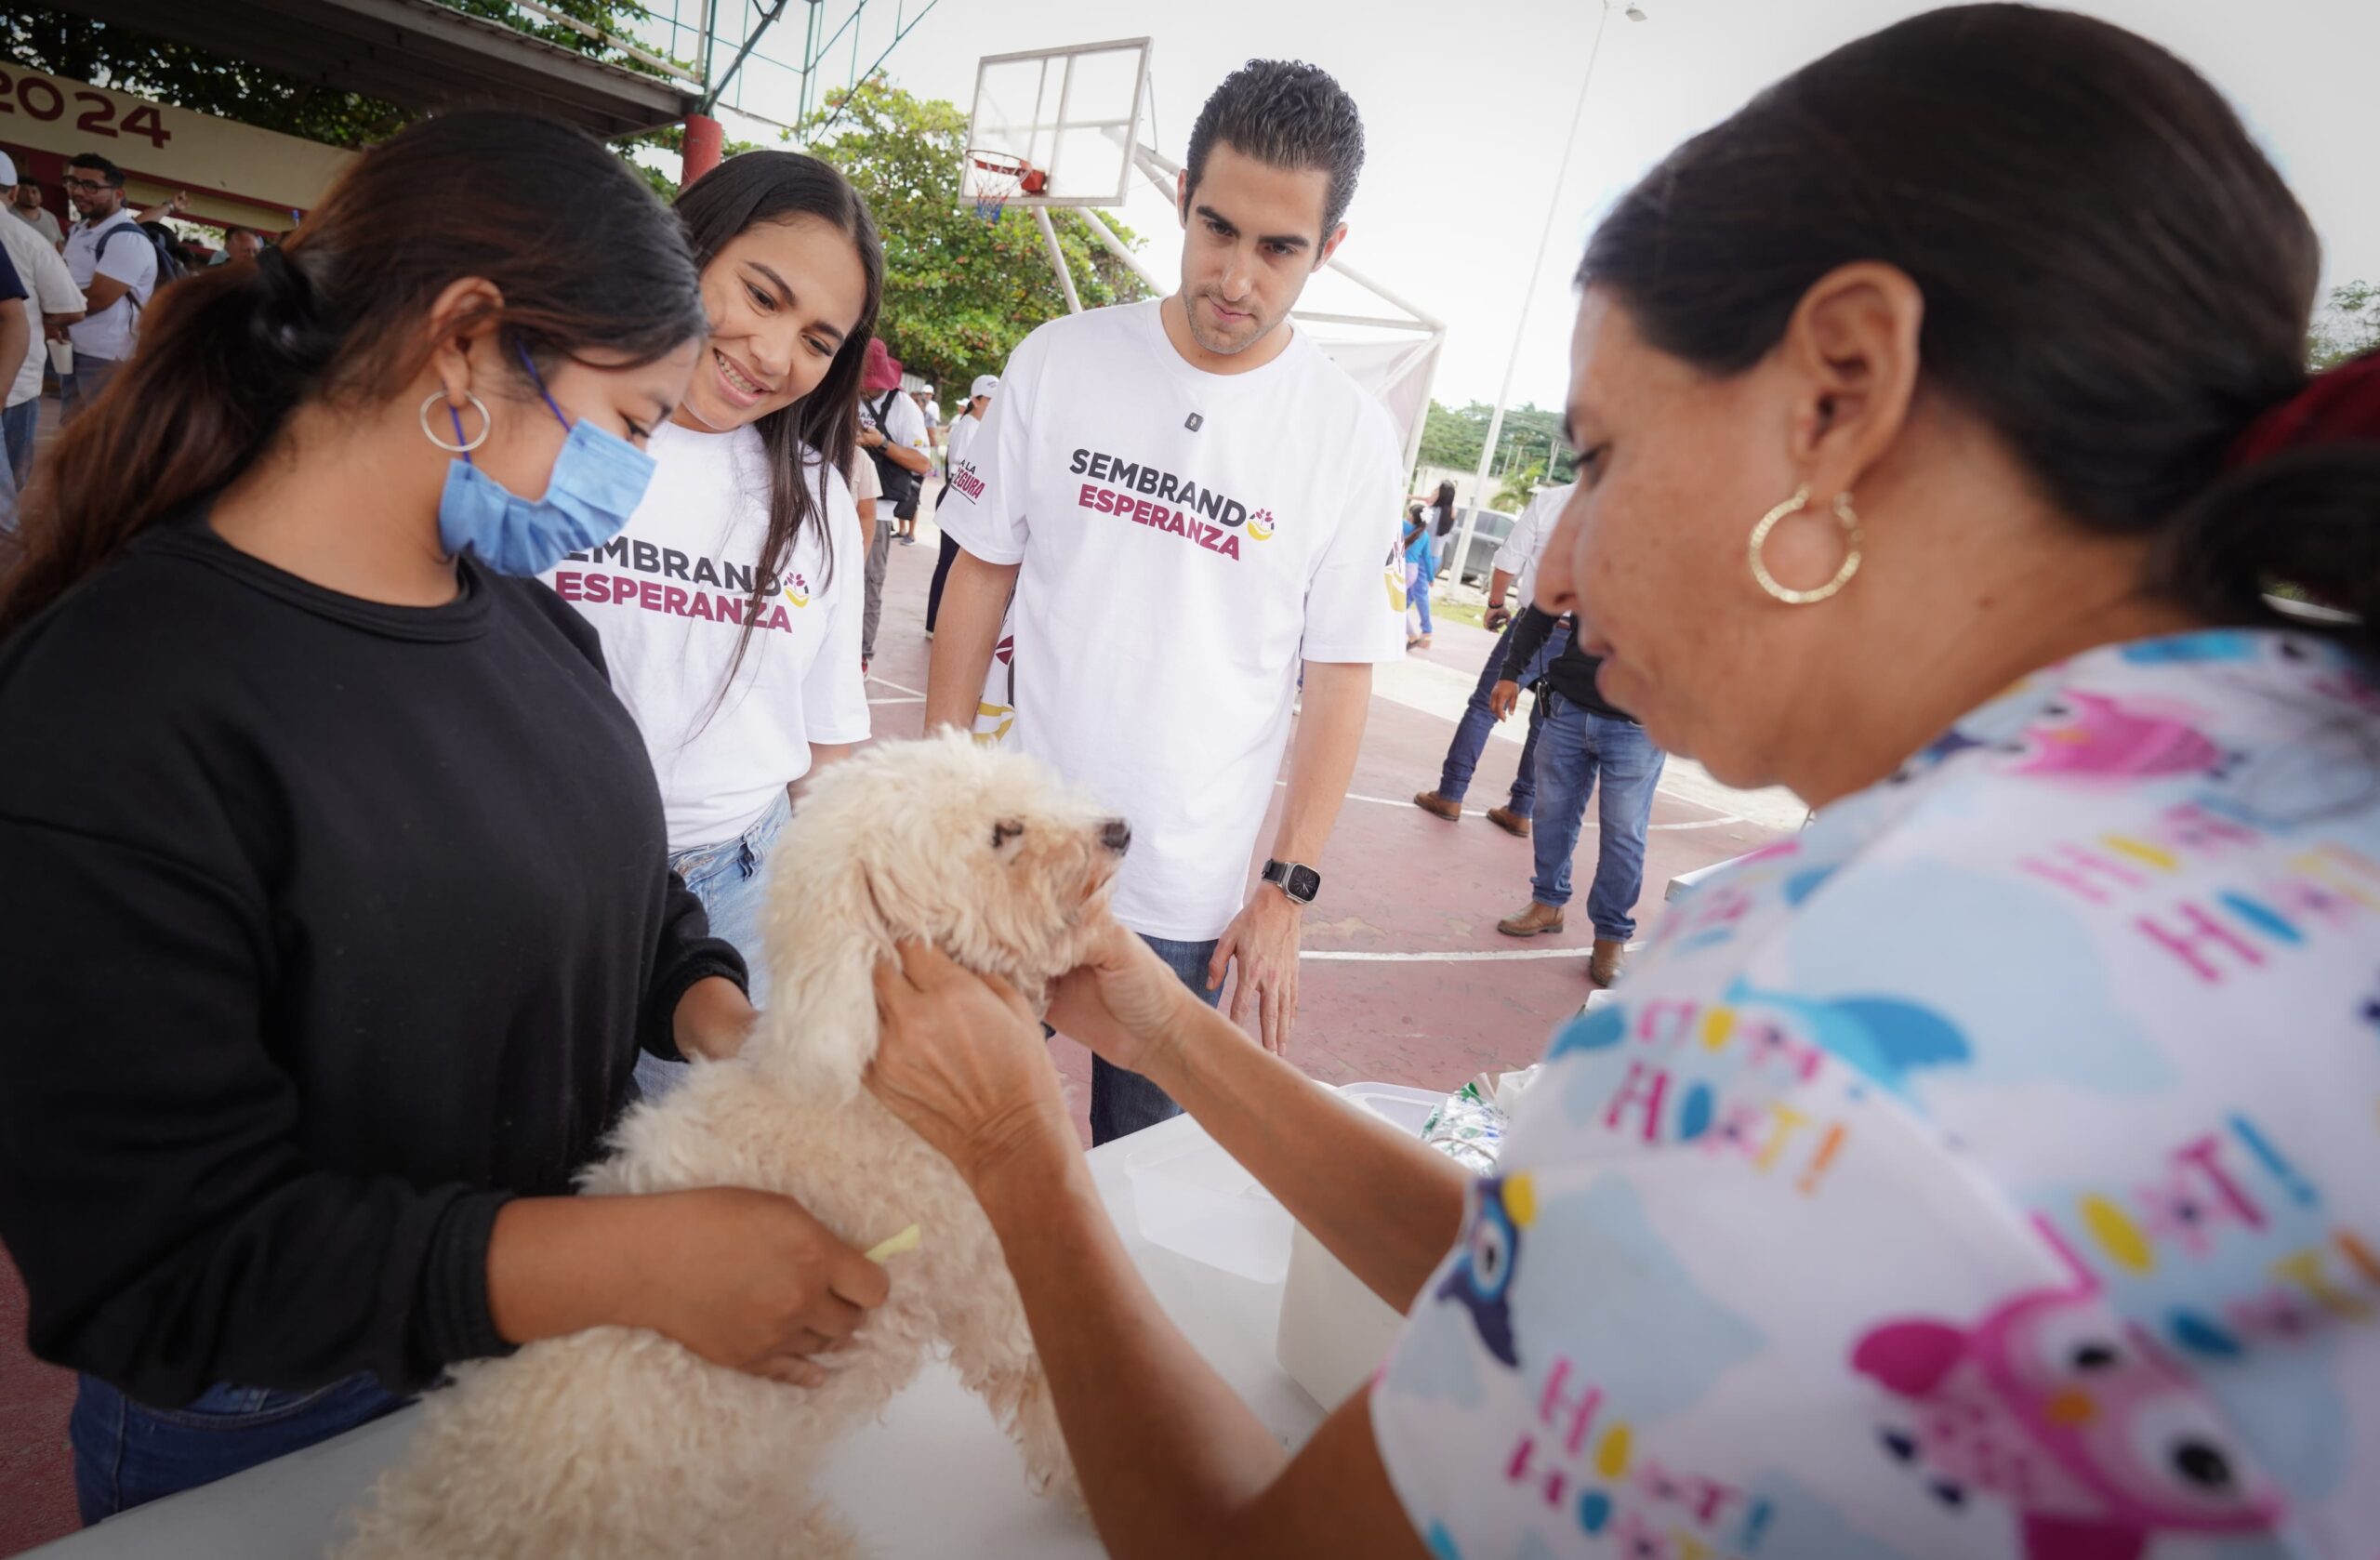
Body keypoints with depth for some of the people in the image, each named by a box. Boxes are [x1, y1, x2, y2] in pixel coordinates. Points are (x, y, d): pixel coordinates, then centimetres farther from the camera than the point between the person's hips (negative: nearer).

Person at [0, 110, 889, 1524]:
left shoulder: (527, 613, -3)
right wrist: (648, 1260, -33)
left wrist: (725, 1022, -13)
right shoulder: (116, 704, -26)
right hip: (280, 1431, -6)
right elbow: (161, 1266, -26)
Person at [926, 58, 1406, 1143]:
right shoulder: (1061, 361, -2)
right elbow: (982, 572, 4)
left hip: (1190, 897, -1)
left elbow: (1341, 677, -4)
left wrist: (1288, 888, -6)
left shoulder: (1352, 437, -7)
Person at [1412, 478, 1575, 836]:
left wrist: (1496, 602, 12)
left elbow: (1509, 560, -2)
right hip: (1585, 639, 2)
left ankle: (1450, 795, 8)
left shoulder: (1549, 500, -3)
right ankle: (1522, 810, 16)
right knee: (1547, 725, 13)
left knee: (1484, 706, 8)